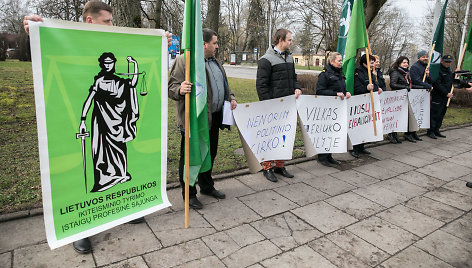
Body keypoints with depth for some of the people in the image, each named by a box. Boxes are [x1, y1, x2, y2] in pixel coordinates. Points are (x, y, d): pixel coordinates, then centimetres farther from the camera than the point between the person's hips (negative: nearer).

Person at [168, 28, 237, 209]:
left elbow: (223, 84, 27)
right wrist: (180, 90, -37)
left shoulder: (214, 61, 18)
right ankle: (189, 194, 18)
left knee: (210, 154, 19)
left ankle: (207, 186, 37)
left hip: (213, 118, 9)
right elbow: (172, 86, -15)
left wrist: (230, 97, 10)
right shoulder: (184, 60, -11)